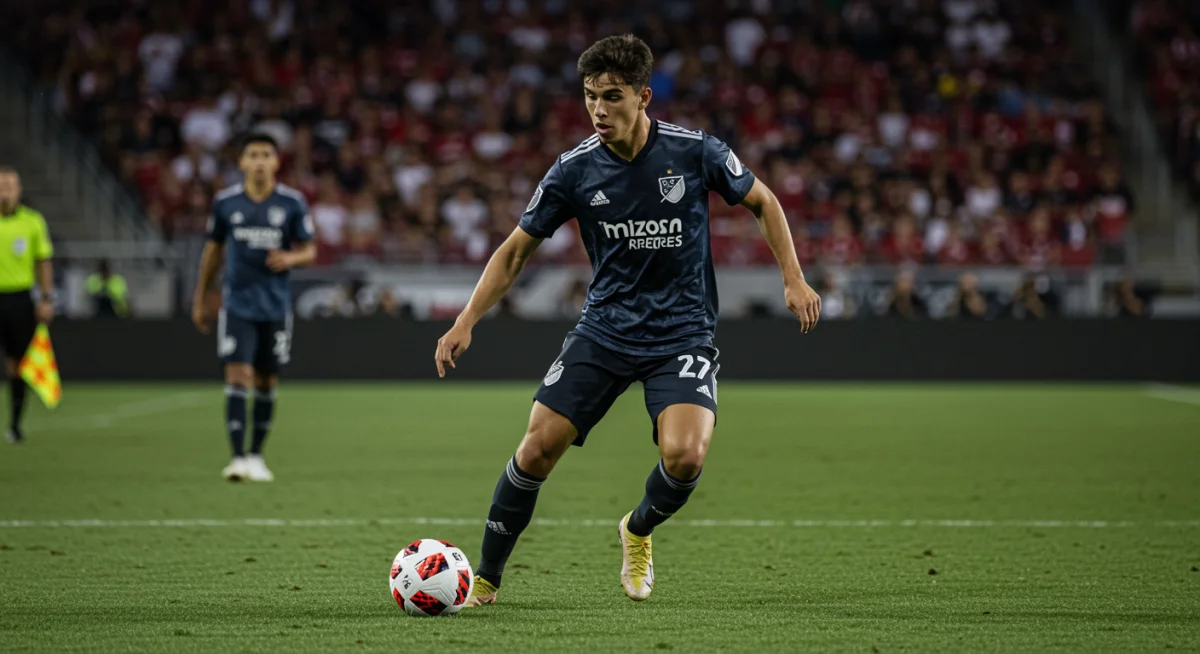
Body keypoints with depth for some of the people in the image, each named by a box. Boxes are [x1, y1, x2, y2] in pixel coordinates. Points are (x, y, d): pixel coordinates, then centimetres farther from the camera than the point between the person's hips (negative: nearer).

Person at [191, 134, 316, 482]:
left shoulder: (292, 203, -1)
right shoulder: (225, 202, 1)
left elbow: (309, 250, 5)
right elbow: (213, 249, 13)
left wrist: (291, 258, -18)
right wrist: (201, 299, 15)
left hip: (276, 306, 1)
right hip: (237, 305, -1)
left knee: (266, 382, 9)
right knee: (238, 376, -14)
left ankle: (256, 455, 24)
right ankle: (238, 457, -19)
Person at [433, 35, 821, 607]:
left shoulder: (695, 152, -11)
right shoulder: (574, 171, -7)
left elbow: (762, 202, 6)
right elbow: (516, 250, 2)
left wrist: (794, 279, -2)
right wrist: (466, 322, -8)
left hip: (682, 333, -1)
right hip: (603, 329, 1)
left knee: (685, 455, -23)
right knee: (538, 447, -11)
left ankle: (637, 532, 12)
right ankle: (485, 580, 8)